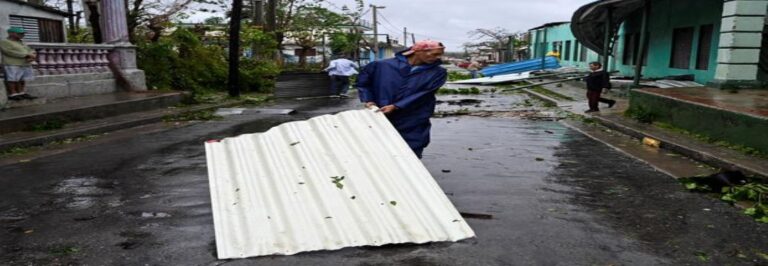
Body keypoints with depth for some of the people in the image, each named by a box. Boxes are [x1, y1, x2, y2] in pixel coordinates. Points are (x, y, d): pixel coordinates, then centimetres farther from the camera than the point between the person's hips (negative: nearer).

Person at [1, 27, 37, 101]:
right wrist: (27, 55, -16)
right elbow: (10, 52, -15)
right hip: (12, 65, -7)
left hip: (25, 65, 7)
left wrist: (32, 57, -9)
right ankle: (12, 94, -6)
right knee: (12, 79, -7)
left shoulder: (21, 43, 21)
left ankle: (21, 93, 9)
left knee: (21, 80, 6)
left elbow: (31, 50, 15)